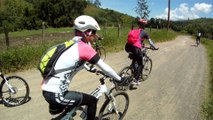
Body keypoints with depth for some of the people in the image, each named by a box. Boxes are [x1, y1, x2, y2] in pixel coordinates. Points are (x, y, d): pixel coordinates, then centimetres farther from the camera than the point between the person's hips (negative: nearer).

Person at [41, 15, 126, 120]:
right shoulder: (85, 48, -13)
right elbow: (104, 67, -7)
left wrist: (89, 68, 45)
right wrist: (119, 79, 8)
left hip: (47, 90, 8)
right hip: (56, 95, -8)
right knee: (92, 101, 8)